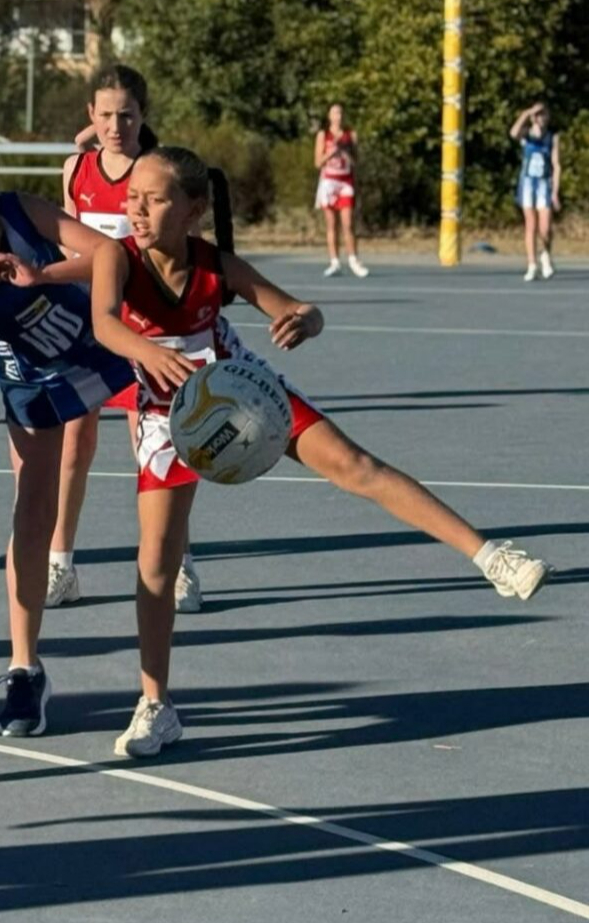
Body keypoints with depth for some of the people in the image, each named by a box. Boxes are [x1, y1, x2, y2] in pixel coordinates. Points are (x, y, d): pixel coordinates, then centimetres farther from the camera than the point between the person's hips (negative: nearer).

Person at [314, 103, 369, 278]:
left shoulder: (351, 135, 9)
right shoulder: (323, 135, 6)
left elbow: (355, 161, 10)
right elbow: (318, 162, 3)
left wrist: (345, 150, -8)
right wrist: (331, 152, -13)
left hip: (346, 183, 0)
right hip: (328, 180, 0)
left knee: (348, 224, -8)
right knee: (331, 225, 0)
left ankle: (353, 261, -3)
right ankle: (334, 262, 1)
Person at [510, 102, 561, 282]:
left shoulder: (553, 138, 1)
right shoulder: (526, 134, 2)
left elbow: (556, 166, -1)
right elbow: (514, 133, -23)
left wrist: (555, 192, -7)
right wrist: (526, 114, -24)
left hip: (544, 184, -1)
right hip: (527, 182, 1)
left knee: (545, 229, -8)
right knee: (531, 226, -1)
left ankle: (546, 254, 22)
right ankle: (532, 267, 4)